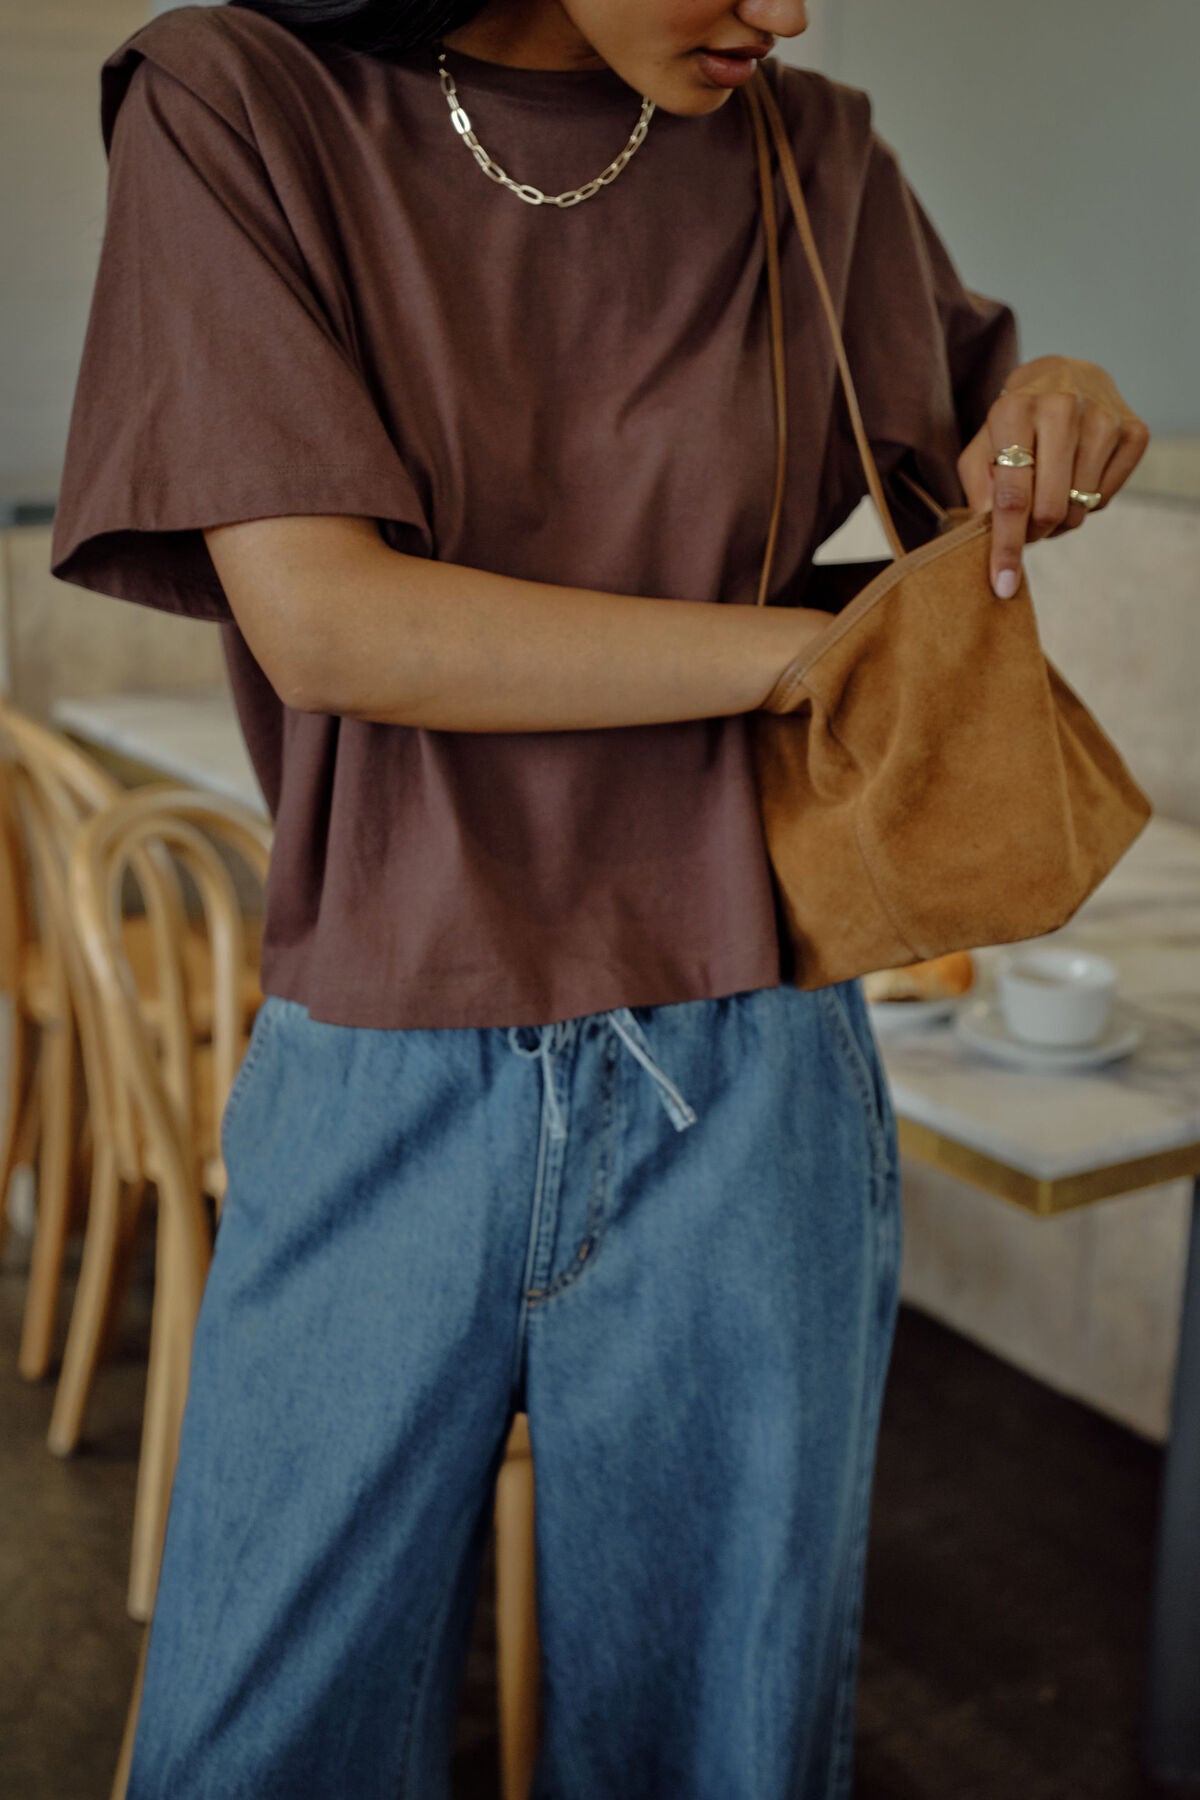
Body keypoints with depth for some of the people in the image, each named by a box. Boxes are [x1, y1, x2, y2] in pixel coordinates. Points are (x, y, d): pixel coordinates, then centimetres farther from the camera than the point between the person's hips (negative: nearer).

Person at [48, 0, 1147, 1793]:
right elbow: (319, 621, -15)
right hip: (375, 1097, -1)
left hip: (735, 1103, 2)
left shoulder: (811, 161, 5)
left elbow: (966, 432, 23)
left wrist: (1059, 415, -2)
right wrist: (825, 643, -12)